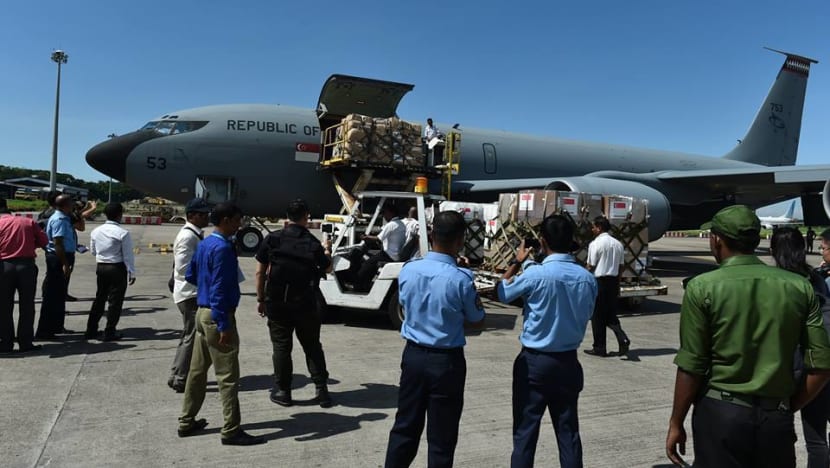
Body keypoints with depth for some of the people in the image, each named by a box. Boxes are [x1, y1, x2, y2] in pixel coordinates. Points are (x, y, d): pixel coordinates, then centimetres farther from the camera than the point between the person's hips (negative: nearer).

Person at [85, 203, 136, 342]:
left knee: (99, 298, 18)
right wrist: (132, 273, -7)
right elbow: (128, 255, -13)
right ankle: (109, 333, 7)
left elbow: (93, 250, 14)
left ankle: (91, 330, 23)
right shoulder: (123, 233, -16)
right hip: (117, 268, -6)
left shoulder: (96, 231, 2)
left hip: (100, 267, 6)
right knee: (115, 300, 3)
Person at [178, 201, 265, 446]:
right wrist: (223, 325, -22)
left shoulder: (204, 244, 11)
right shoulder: (223, 247, -18)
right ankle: (231, 431, 3)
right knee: (227, 376, -3)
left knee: (197, 369, 17)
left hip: (202, 312, 10)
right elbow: (219, 289, -22)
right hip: (218, 315, -10)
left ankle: (187, 422, 27)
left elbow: (190, 275, 20)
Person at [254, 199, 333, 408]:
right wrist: (327, 251, 29)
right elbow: (327, 268, 10)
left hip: (277, 303, 0)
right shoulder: (313, 243, -7)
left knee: (281, 346, 11)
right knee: (312, 346, 12)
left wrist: (261, 299, 6)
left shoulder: (273, 239, -5)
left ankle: (282, 391, 17)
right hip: (305, 304, 0)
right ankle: (322, 390, 14)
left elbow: (260, 272, -4)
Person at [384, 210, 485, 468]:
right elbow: (477, 322, -5)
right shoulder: (461, 279, -19)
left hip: (413, 354, 4)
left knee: (405, 427, 18)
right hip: (446, 361, -4)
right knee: (441, 438, 9)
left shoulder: (408, 270, -6)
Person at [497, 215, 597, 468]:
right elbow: (586, 315, 10)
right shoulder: (587, 278, -5)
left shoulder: (535, 274, -18)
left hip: (534, 361, -4)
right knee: (568, 431, 14)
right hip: (568, 362, 4)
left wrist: (517, 262, 11)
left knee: (525, 432, 6)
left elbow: (502, 293, -2)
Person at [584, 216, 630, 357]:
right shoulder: (618, 244, 10)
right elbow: (620, 267, 12)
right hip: (613, 281, 6)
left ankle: (599, 348, 11)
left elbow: (591, 267, -10)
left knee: (597, 316, 5)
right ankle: (623, 339, -8)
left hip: (599, 281, -6)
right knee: (611, 315, 14)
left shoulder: (595, 244, -11)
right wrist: (617, 284, 19)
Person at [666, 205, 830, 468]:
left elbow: (691, 367, -10)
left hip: (721, 412, -3)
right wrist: (787, 408, 12)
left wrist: (676, 424, -1)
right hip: (776, 417, 4)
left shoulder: (703, 287, -10)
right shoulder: (799, 286, 0)